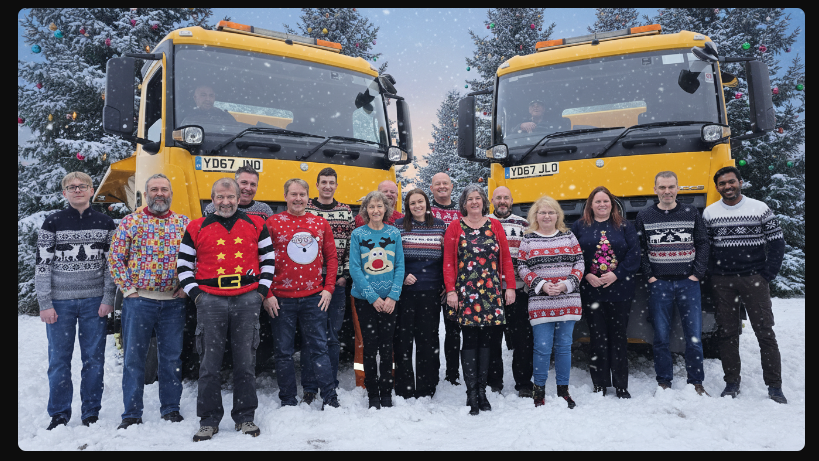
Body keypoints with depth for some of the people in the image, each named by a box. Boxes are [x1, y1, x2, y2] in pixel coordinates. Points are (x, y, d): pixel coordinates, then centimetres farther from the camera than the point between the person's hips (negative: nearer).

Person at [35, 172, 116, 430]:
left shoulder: (105, 224, 5)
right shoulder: (53, 223, 2)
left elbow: (111, 264, 5)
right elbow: (42, 265, 0)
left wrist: (108, 299, -3)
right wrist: (45, 304, -6)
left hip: (94, 302, 1)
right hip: (60, 302, 0)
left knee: (94, 358, 5)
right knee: (59, 358, 5)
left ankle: (91, 412, 17)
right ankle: (59, 414, 18)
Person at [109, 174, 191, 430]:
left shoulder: (184, 223, 6)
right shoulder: (130, 222, 2)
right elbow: (115, 258, 1)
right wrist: (128, 289, -6)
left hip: (174, 302, 1)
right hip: (139, 300, -1)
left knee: (172, 357, 8)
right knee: (134, 357, 4)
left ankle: (171, 408, 21)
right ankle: (132, 414, 14)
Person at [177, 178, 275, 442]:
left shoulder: (255, 225, 8)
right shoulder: (196, 228, 6)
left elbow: (268, 258, 12)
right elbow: (184, 264, 9)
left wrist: (262, 289, 4)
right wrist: (195, 293, 0)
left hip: (247, 300, 0)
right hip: (210, 300, 0)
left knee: (245, 360, 6)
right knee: (210, 361, 3)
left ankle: (245, 417, 18)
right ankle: (209, 420, 15)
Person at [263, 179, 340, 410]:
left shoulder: (321, 223, 8)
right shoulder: (272, 223, 0)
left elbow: (331, 257, 12)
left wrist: (328, 288, 3)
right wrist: (267, 294, -7)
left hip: (314, 297, 2)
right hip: (281, 299, -1)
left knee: (319, 349, 7)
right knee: (284, 352, 7)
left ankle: (330, 399, 15)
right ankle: (288, 402, 19)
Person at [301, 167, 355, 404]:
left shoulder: (346, 212, 11)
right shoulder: (304, 209, 3)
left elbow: (352, 245, 10)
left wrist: (345, 274, 1)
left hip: (337, 282, 2)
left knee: (333, 336, 7)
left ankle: (331, 387, 17)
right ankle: (309, 388, 9)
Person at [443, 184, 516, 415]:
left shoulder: (495, 226, 10)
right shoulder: (455, 228, 3)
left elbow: (506, 258, 8)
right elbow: (448, 262, -1)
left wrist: (509, 286, 2)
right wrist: (450, 290, -8)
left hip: (492, 292, 3)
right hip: (465, 292, -2)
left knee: (486, 341, 6)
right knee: (470, 341, -2)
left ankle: (482, 390, 15)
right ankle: (471, 393, 5)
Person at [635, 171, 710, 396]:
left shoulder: (691, 213, 8)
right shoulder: (644, 217, 5)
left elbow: (703, 244, 7)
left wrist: (697, 274, -1)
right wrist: (649, 276, -4)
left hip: (688, 283, 1)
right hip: (659, 284, 0)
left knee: (694, 336, 2)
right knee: (661, 337, 4)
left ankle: (696, 383, 15)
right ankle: (663, 382, 14)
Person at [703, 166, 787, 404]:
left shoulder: (760, 209, 1)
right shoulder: (709, 213, 6)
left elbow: (777, 243, 2)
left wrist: (767, 275, -4)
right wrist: (712, 276, 1)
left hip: (754, 279, -1)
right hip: (722, 282, 2)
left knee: (765, 332, -1)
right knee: (727, 333, 6)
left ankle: (774, 386, 6)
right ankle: (732, 383, 15)